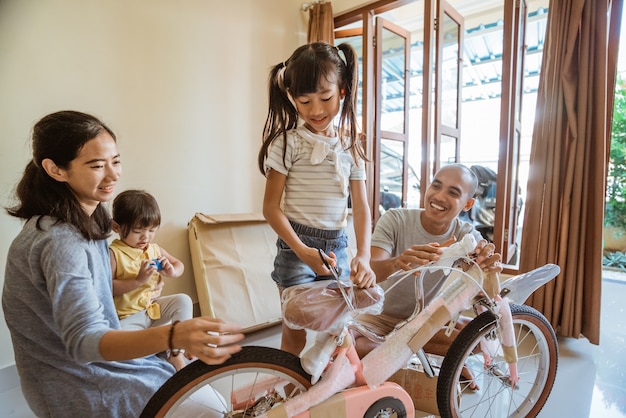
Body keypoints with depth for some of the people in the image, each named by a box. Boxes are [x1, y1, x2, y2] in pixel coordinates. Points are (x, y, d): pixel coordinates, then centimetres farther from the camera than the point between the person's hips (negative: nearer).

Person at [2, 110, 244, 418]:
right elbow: (84, 341, -38)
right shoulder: (61, 242, -29)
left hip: (97, 359, 9)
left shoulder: (83, 220, 1)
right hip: (76, 388, -8)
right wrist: (173, 336, -53)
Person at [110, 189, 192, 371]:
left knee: (183, 300, -14)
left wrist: (172, 271, -10)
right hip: (128, 317, -5)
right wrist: (139, 280, -28)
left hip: (154, 307, 5)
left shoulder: (155, 250, 3)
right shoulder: (113, 254, -15)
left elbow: (179, 264, 13)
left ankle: (177, 351, -8)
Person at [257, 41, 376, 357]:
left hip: (338, 245, 4)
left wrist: (363, 255, -13)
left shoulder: (351, 145, 5)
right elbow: (271, 206, -9)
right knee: (295, 334, 4)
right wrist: (303, 251, -20)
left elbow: (361, 206, 1)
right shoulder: (289, 141, -7)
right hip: (296, 246, -4)